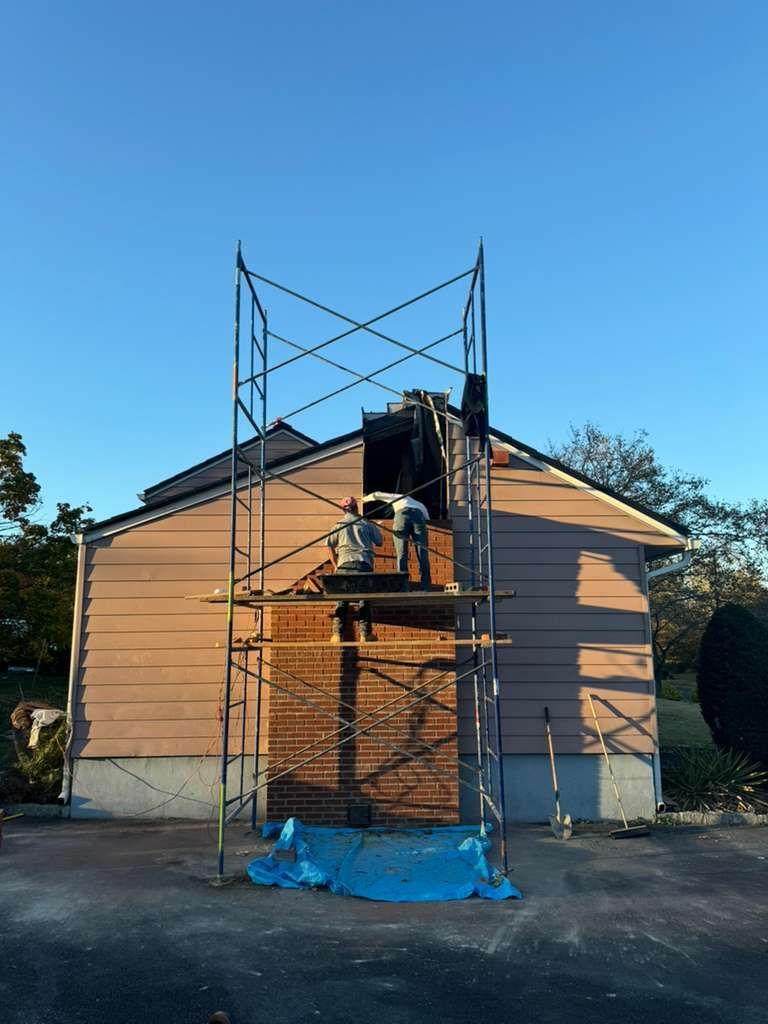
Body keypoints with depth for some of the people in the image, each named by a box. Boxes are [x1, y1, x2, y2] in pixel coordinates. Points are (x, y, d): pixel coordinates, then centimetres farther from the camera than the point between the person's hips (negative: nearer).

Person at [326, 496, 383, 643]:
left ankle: (337, 633, -3)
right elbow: (379, 542, 17)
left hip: (345, 563, 0)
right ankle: (365, 633, 2)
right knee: (364, 598, 6)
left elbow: (330, 546, 8)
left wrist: (335, 565, 15)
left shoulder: (339, 525, 12)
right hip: (364, 563, 0)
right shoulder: (366, 524, 11)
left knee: (342, 600, 4)